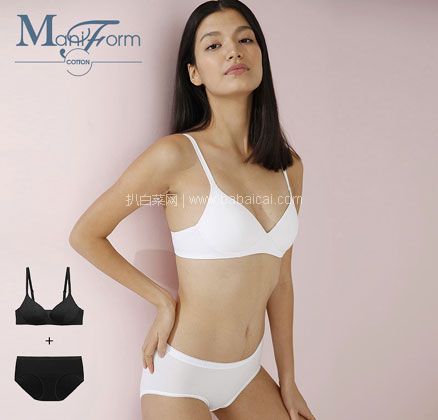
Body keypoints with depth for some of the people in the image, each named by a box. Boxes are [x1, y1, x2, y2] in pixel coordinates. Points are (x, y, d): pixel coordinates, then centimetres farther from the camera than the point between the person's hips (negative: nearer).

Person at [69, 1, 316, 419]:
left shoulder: (289, 166, 1)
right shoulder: (178, 154, -16)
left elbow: (279, 279, 8)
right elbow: (84, 235, -7)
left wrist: (287, 379, 11)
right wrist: (162, 301, -7)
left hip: (247, 373, 6)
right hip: (181, 371, -5)